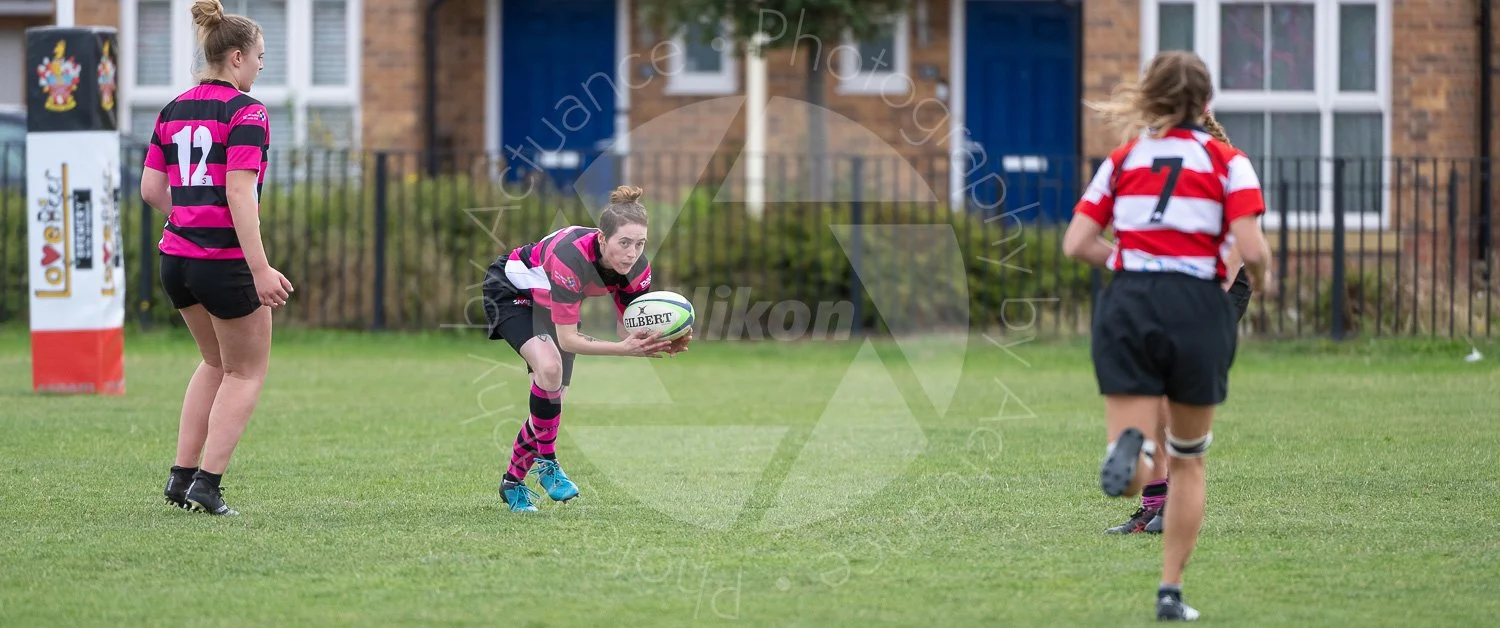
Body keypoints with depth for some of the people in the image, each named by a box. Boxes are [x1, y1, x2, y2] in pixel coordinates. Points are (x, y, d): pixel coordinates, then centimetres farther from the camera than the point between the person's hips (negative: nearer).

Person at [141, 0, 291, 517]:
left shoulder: (174, 110, 9)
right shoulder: (244, 111, -13)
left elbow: (151, 189, 8)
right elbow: (240, 192, -21)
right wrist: (260, 270, -22)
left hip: (176, 256, 7)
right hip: (225, 260, -7)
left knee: (216, 363, 25)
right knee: (247, 373, 10)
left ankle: (182, 476, 19)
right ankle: (207, 483, 3)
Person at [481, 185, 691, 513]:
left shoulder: (637, 268, -23)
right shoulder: (571, 257, -43)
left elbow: (628, 331, -15)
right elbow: (567, 339, -39)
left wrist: (664, 344, -35)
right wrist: (625, 349, -49)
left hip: (548, 302, 7)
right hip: (509, 288, -7)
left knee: (552, 395, 4)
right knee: (549, 365, -30)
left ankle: (513, 481, 24)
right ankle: (546, 462, -11)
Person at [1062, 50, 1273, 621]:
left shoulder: (1122, 160, 11)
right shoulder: (1227, 163, 3)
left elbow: (1076, 244, 4)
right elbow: (1251, 251, -8)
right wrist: (1260, 281, 14)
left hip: (1127, 305, 1)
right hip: (1198, 309, -1)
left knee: (1138, 476, -4)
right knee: (1188, 461, 19)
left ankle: (1129, 446, -41)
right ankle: (1171, 592, 18)